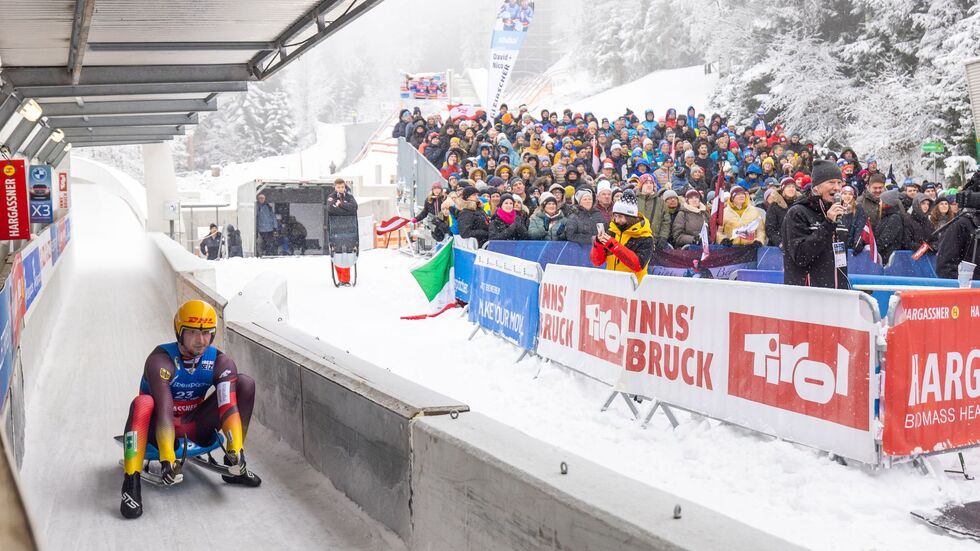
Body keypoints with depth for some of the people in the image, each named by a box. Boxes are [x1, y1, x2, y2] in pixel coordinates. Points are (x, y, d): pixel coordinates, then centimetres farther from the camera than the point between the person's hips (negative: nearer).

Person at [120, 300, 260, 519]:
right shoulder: (160, 360, -22)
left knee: (245, 383, -11)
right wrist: (167, 458, -44)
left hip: (195, 429, 4)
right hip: (160, 430, -4)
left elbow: (229, 406, -23)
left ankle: (235, 466, -7)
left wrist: (236, 449, -37)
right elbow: (164, 411, -34)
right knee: (143, 404, -37)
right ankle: (131, 485, -36)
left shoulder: (221, 362, -11)